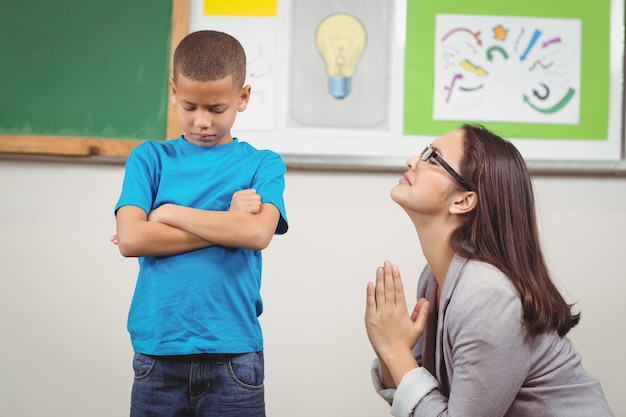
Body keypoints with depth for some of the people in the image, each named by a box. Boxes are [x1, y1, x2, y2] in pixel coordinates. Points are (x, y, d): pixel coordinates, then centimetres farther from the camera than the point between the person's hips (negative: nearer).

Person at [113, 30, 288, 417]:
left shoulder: (263, 164, 4)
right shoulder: (151, 157, 5)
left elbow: (258, 233, -14)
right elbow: (130, 239, -8)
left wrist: (168, 213, -7)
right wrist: (228, 223, -9)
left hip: (233, 354, -1)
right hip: (158, 352, 1)